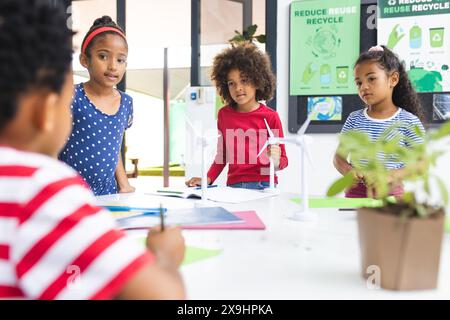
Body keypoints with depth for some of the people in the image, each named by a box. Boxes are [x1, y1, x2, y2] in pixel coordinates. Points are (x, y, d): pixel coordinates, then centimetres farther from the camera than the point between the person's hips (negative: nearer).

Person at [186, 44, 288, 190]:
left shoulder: (270, 116, 0)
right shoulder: (224, 114, 9)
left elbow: (283, 160, 7)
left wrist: (276, 161, -15)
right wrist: (208, 179, 5)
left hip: (263, 185, -2)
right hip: (233, 186, 2)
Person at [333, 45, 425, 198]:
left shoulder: (409, 122, -3)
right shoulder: (354, 119, 5)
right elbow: (339, 156, 8)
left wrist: (395, 175, -20)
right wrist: (347, 170, -14)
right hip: (356, 192, 2)